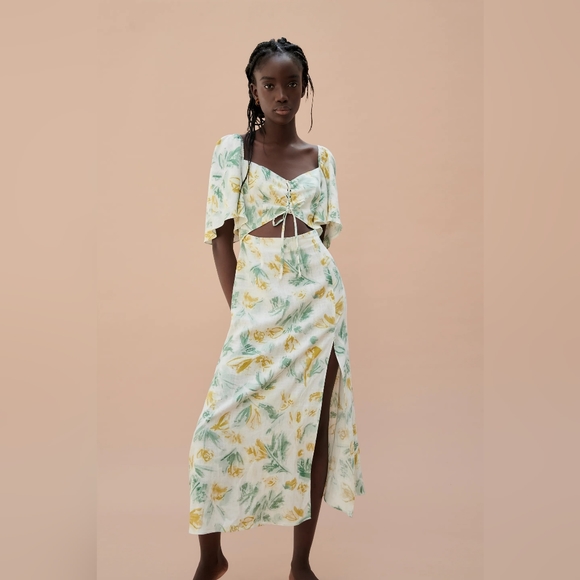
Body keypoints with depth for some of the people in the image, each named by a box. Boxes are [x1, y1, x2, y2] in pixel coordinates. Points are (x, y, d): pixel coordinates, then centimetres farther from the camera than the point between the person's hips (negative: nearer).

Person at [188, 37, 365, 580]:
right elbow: (222, 235, -1)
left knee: (314, 423, 4)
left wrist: (312, 287, 4)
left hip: (318, 300, 3)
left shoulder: (321, 157, 9)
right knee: (221, 424, -5)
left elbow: (325, 231, 12)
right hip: (257, 302, -2)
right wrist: (237, 307, -6)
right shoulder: (232, 150, 1)